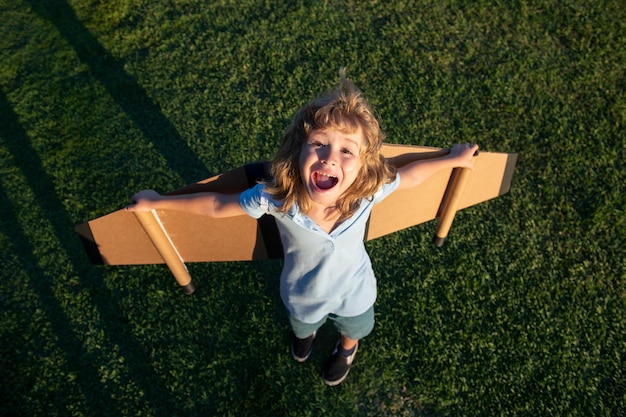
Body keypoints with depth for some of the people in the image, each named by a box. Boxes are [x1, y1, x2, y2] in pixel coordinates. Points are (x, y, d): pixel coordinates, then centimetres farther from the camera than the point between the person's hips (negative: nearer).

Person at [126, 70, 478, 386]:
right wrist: (157, 201, -14)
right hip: (302, 296, 0)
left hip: (354, 293, 1)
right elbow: (217, 205, -24)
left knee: (354, 330, 37)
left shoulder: (368, 191, -38)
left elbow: (408, 176, -17)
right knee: (303, 327, 38)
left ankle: (347, 348, 76)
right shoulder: (274, 198, -41)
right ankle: (308, 331, 78)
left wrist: (452, 160, -3)